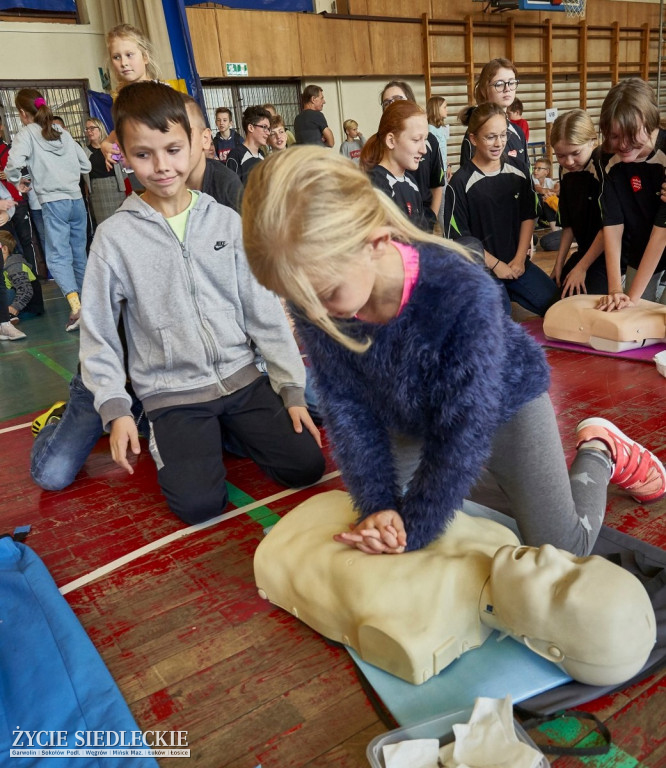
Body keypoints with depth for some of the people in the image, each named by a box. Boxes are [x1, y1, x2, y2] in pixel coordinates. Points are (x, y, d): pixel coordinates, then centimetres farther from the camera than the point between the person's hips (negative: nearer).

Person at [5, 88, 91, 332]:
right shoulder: (62, 132, 15)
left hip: (53, 202, -5)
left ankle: (75, 305, -26)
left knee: (58, 256, -9)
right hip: (76, 199, 6)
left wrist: (16, 182, 4)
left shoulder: (26, 133, 0)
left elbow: (14, 164, -15)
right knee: (79, 254, 12)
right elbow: (85, 164, 17)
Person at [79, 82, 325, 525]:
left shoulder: (227, 222, -1)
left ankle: (229, 429, 18)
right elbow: (98, 332, 0)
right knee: (200, 503, -17)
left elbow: (265, 311, 0)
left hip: (242, 376, 2)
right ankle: (180, 439, 15)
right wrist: (115, 408, -8)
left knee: (306, 466, -7)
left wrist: (292, 389, -1)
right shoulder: (114, 236, -6)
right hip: (172, 393, -2)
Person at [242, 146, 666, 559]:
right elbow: (346, 407, -17)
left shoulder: (464, 295, -41)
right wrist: (378, 506, -23)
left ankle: (599, 449, 30)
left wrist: (411, 529, -25)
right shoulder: (314, 298, -27)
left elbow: (463, 432, -31)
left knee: (562, 550, 2)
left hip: (503, 406, -4)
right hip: (410, 417, 5)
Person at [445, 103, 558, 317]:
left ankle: (510, 291, 14)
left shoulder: (517, 174, 6)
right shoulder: (460, 183, -10)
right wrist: (495, 264, -10)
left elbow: (527, 217, 10)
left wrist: (519, 258, -3)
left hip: (516, 263, 5)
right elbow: (459, 236, -10)